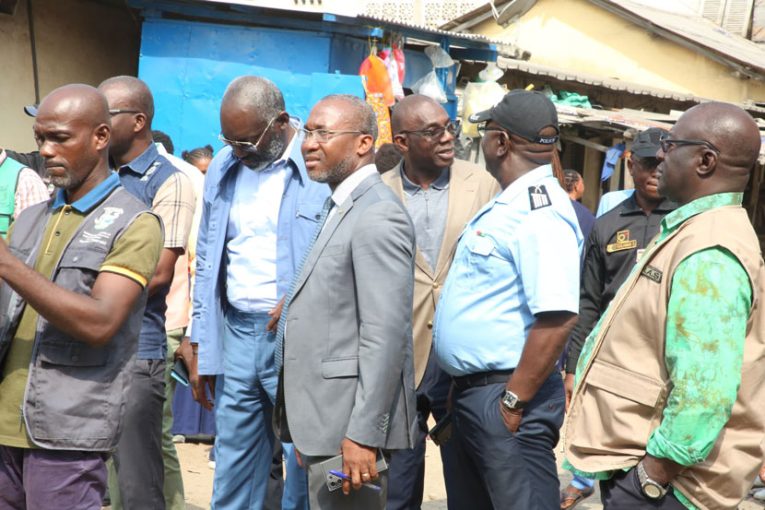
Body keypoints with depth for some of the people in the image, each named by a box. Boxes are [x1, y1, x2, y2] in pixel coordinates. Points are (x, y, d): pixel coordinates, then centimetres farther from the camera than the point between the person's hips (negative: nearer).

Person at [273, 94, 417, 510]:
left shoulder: (378, 216, -15)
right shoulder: (340, 210, 17)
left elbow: (386, 335, -21)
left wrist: (363, 435, -23)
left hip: (351, 424, -10)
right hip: (323, 419, 10)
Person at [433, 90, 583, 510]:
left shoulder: (540, 212, -19)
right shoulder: (507, 204, 12)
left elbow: (557, 317, -27)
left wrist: (514, 401, -22)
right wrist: (466, 392, 19)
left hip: (505, 396, -10)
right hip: (470, 392, 10)